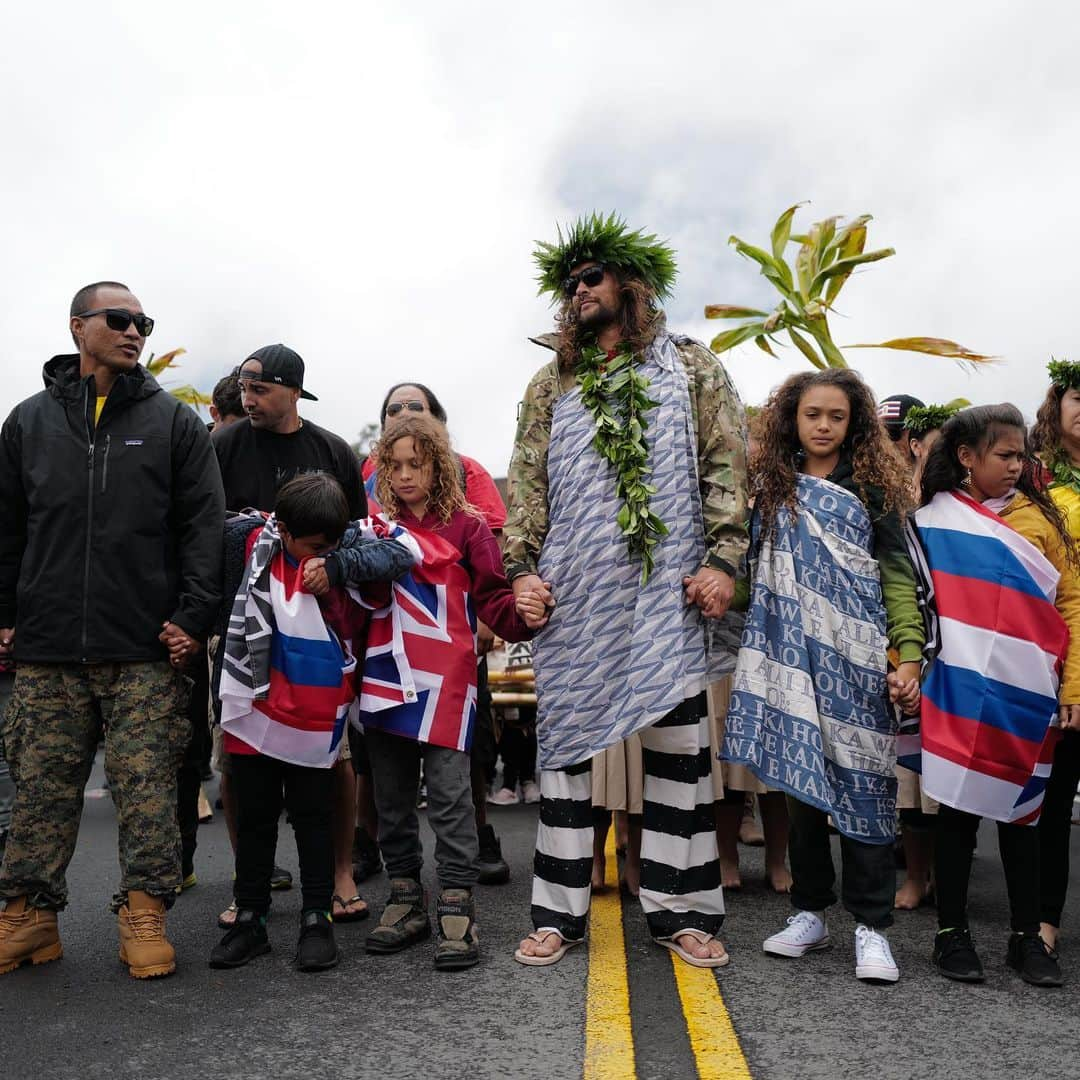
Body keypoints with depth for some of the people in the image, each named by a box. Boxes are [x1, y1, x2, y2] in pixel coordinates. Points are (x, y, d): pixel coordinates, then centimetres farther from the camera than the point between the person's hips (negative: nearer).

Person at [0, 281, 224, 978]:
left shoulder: (174, 421, 7)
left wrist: (194, 613, -8)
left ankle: (144, 914, 12)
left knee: (149, 788, 0)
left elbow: (205, 523, 1)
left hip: (148, 650, -2)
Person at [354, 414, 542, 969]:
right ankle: (405, 897, 25)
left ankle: (456, 906, 5)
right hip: (385, 676, 5)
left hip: (445, 679, -4)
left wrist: (521, 615, -21)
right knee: (391, 794, 12)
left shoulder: (466, 526, 1)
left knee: (448, 792, -4)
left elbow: (492, 598, -1)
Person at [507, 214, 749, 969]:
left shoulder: (692, 368, 9)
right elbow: (527, 482, 10)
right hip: (574, 594, 2)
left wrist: (723, 560, -8)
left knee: (679, 746, 3)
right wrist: (523, 569, -2)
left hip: (668, 592, -1)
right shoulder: (552, 383, 14)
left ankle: (681, 909, 17)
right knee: (566, 743, 5)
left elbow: (727, 467, 2)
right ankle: (561, 912, 16)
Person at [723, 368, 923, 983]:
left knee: (862, 782, -2)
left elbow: (899, 578, 0)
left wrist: (909, 657, -9)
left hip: (857, 663, -2)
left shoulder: (871, 490, 5)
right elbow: (756, 575, 15)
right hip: (794, 658, 2)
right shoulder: (773, 490, 11)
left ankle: (872, 926, 8)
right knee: (802, 783, 6)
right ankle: (810, 913, 19)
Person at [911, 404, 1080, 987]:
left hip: (1027, 696, 2)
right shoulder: (931, 521, 0)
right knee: (958, 806, 6)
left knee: (1019, 810, 11)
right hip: (961, 693, -2)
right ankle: (951, 932, 18)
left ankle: (1027, 936, 22)